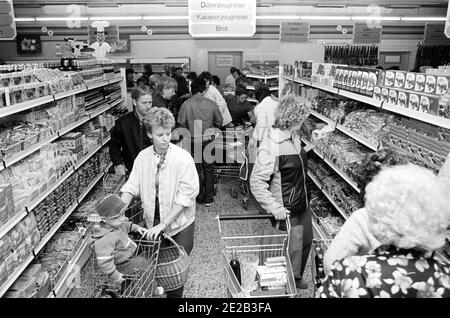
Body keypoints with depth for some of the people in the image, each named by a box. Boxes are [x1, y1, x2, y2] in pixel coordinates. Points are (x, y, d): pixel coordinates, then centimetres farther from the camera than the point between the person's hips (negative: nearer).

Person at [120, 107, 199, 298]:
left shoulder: (183, 158, -18)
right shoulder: (143, 157, -4)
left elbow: (185, 196, -21)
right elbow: (131, 188, -2)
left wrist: (163, 225, -23)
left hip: (180, 223, -3)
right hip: (153, 221, 3)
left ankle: (174, 295, 35)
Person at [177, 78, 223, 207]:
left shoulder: (186, 104, -9)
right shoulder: (211, 104, -6)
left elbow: (181, 123, -5)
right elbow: (219, 122, 2)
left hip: (193, 141, -1)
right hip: (208, 140, 1)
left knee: (197, 169, 11)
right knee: (209, 169, 11)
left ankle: (200, 197, 20)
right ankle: (209, 198, 17)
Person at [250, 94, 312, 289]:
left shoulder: (294, 137, 0)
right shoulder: (271, 146, -27)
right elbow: (256, 182, -26)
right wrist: (274, 208, -29)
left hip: (303, 205, 9)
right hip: (287, 211, -8)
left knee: (306, 241, 22)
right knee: (290, 249, 10)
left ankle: (297, 277, 47)